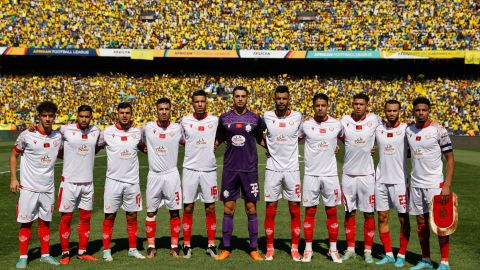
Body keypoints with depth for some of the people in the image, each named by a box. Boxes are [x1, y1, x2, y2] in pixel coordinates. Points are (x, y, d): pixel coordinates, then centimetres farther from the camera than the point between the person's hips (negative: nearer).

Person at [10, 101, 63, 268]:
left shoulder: (58, 136, 2)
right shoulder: (27, 135, -8)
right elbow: (14, 155, 2)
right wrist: (13, 178, -4)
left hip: (48, 187, 3)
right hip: (28, 187, -3)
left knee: (45, 221, 11)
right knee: (26, 222, 3)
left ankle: (45, 254, 22)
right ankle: (23, 257, 14)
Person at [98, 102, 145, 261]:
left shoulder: (137, 132, 4)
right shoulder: (108, 132, -4)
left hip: (132, 181, 2)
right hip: (113, 180, -2)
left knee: (132, 216, 9)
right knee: (109, 216, 4)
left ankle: (133, 249, 21)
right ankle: (106, 250, 16)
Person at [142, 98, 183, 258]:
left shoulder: (177, 128, 0)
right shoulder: (147, 127, 0)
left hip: (171, 174, 0)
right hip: (153, 175, 1)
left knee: (174, 212, 3)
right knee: (151, 212, 6)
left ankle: (174, 246, 13)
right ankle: (151, 246, 17)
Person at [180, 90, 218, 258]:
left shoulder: (215, 121, 1)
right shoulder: (185, 121, 1)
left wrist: (213, 144, 3)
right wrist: (194, 148, 5)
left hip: (209, 170, 0)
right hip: (190, 169, 0)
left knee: (210, 208, 4)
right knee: (188, 208, 3)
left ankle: (211, 245, 15)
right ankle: (187, 245, 14)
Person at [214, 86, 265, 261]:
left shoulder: (255, 119, 2)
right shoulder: (224, 118, 6)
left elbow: (261, 140, 13)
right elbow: (219, 139, 17)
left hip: (249, 169, -1)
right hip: (230, 169, 1)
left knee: (251, 209, 3)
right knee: (228, 209, 4)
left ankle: (254, 249, 13)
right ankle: (226, 249, 13)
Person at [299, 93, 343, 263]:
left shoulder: (336, 124, 1)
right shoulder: (306, 125, -1)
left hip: (330, 174, 1)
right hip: (311, 174, 0)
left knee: (332, 212, 6)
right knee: (309, 212, 4)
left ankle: (333, 249, 18)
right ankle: (308, 249, 14)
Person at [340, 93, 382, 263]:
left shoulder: (374, 120, -2)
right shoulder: (345, 120, 1)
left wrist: (374, 147, -1)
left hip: (367, 174, -1)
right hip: (348, 173, 1)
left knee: (369, 214, 3)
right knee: (349, 212, 8)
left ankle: (368, 250, 15)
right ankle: (350, 248, 20)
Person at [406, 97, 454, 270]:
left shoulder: (439, 130, -9)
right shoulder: (408, 130, 5)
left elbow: (450, 159, -8)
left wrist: (447, 185, -16)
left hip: (435, 184, -5)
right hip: (415, 184, 5)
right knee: (421, 222, 10)